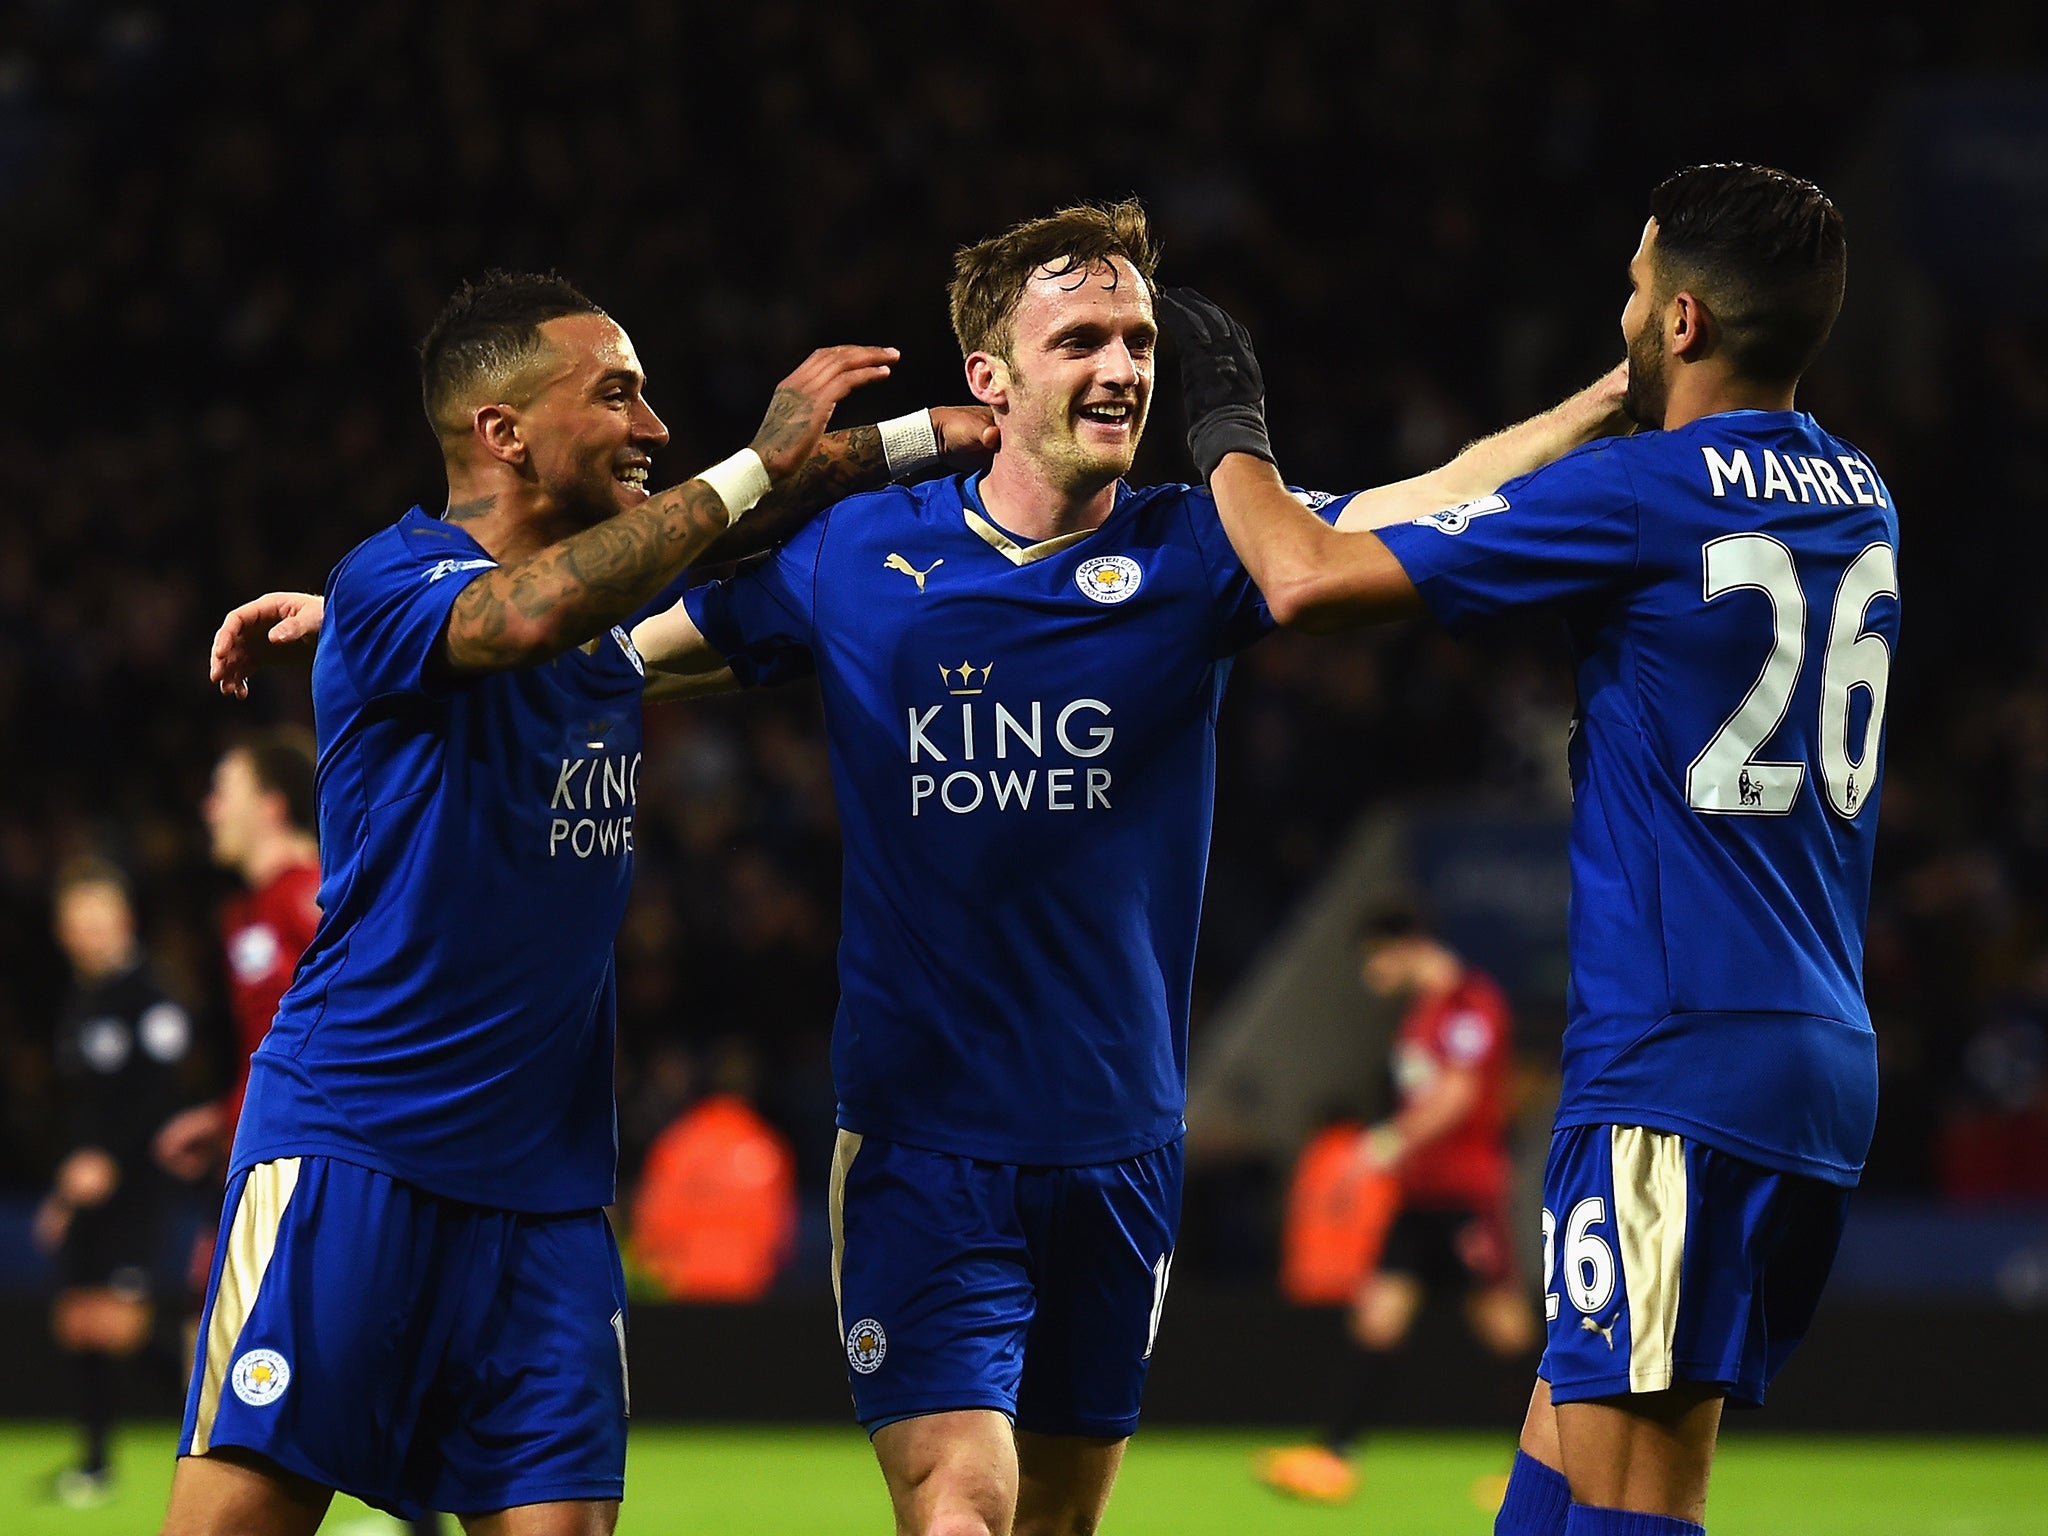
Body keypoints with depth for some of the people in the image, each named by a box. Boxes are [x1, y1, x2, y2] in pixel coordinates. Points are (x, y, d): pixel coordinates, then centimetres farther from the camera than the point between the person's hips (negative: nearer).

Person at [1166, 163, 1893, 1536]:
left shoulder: (1639, 494, -11)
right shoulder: (1859, 501, 12)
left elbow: (1309, 581, -9)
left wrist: (1230, 435, 8)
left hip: (1678, 1063, -8)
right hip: (1828, 1060, 8)